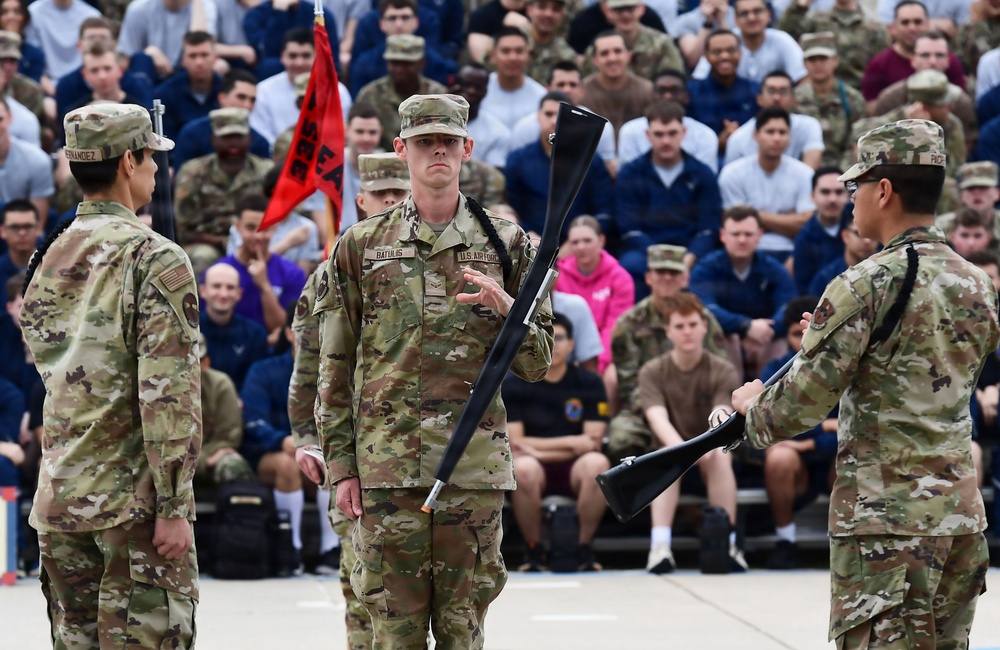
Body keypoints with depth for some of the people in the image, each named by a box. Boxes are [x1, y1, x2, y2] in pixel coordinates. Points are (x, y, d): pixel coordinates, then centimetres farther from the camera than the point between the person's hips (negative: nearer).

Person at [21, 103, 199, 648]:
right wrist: (174, 505, -15)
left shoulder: (48, 259, 10)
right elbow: (170, 393, -16)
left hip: (59, 498, 7)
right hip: (134, 496, -7)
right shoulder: (157, 260, -11)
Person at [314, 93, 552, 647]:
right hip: (386, 469, 0)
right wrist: (340, 464, 3)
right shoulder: (360, 246, 7)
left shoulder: (505, 244, 8)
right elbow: (335, 370, 9)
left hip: (474, 467, 0)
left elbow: (537, 366, 7)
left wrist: (505, 308, -12)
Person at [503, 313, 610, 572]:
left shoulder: (589, 383, 3)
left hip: (574, 469, 1)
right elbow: (514, 443, -6)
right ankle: (533, 551, -16)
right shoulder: (513, 385, 1)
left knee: (597, 463, -33)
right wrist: (571, 443, -10)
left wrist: (541, 449, -13)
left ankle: (584, 549, -18)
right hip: (536, 469, -1)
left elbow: (593, 442, -4)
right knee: (523, 468, -36)